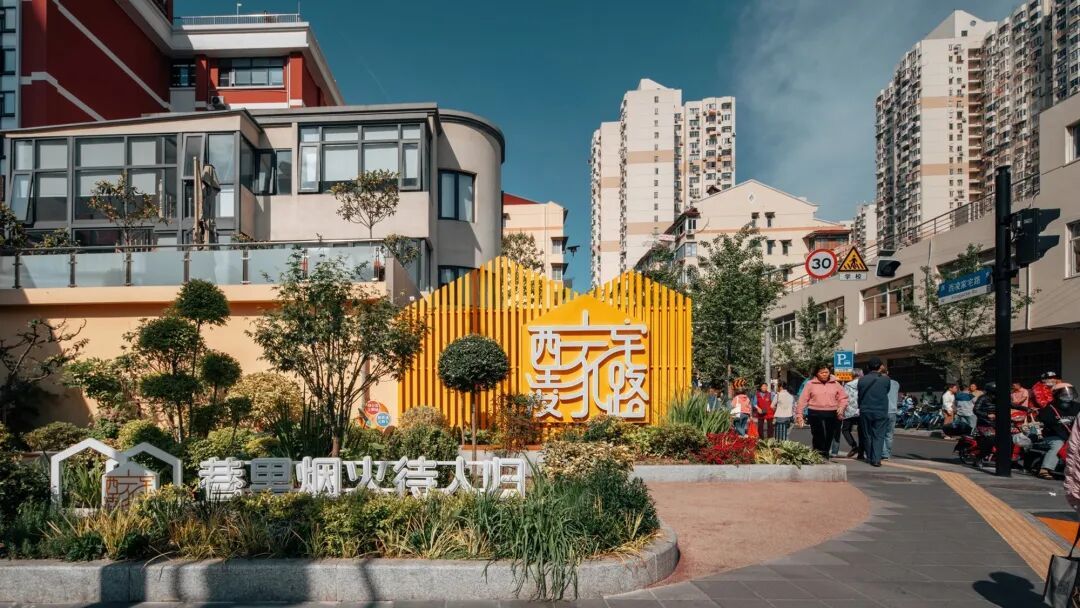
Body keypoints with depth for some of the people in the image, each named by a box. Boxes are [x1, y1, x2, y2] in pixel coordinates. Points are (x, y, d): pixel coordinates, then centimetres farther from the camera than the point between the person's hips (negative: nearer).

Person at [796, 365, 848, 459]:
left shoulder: (835, 384, 9)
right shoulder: (810, 384, 2)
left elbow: (843, 397, 13)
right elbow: (803, 399, 1)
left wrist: (841, 407, -6)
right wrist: (799, 414, -3)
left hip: (831, 414, 2)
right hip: (815, 414, -2)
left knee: (829, 437, 5)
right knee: (818, 436, -3)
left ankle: (825, 455, 15)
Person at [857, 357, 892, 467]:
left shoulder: (862, 380, -2)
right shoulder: (885, 379, -8)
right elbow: (887, 391, 10)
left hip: (865, 412, 2)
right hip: (881, 412, -2)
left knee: (867, 435, 12)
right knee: (878, 436, 2)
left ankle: (869, 457, 17)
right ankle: (876, 459, -6)